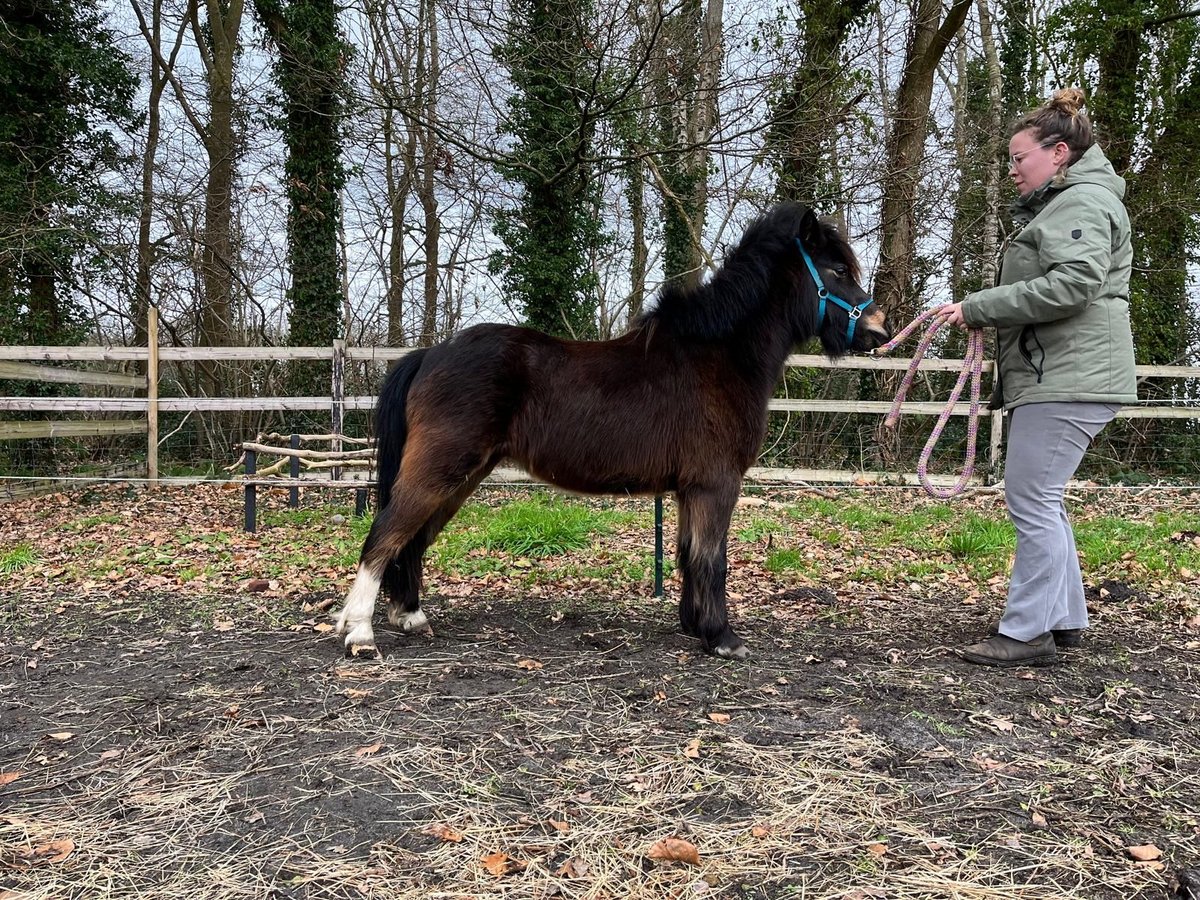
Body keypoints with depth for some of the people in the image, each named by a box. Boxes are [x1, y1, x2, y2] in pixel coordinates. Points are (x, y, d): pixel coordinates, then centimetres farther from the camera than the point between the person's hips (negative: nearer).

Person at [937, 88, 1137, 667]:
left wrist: (979, 307, -20)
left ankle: (1028, 632, -5)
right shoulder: (1057, 205, 25)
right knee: (1042, 500, 13)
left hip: (1069, 378, -11)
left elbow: (1074, 283, -23)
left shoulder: (1084, 201, -8)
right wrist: (982, 313, 11)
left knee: (1031, 499, -10)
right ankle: (1065, 620, 21)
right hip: (1052, 375, 11)